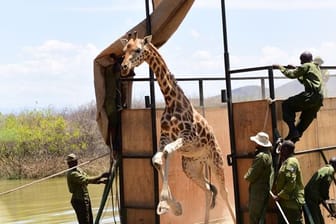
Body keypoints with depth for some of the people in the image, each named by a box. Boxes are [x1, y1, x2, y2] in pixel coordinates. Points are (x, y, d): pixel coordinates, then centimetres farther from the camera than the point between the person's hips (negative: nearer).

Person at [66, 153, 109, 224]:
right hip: (79, 200, -10)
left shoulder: (78, 170, 10)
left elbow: (88, 179, 11)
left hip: (86, 199, 10)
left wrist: (101, 181, -4)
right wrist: (101, 176, -30)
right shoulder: (72, 174, -21)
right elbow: (86, 180, -30)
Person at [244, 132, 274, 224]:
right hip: (266, 189, 10)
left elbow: (251, 177, -19)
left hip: (258, 191, -10)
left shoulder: (260, 157, -22)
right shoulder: (268, 154, 9)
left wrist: (246, 176, 0)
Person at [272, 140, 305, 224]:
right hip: (286, 202, 11)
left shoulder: (291, 162, -14)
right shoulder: (286, 162, 18)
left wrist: (280, 196, -20)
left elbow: (291, 183, -23)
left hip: (292, 202, -11)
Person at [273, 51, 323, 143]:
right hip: (319, 99, 9)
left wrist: (280, 67, 8)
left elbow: (291, 74, -3)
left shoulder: (306, 66, 0)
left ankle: (293, 132, -11)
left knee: (286, 105, -2)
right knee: (304, 121, 14)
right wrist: (295, 69, 36)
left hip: (311, 96, -9)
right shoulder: (316, 68, 29)